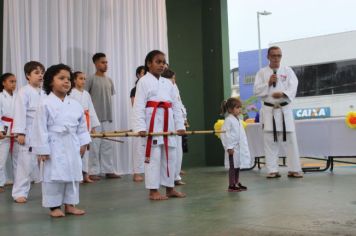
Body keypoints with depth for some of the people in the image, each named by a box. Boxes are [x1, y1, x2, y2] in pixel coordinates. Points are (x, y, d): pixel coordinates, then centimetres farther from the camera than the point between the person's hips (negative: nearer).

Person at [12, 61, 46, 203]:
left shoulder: (44, 94, 10)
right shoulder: (24, 92, -9)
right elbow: (20, 113, -14)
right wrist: (20, 133, -19)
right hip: (29, 133, -6)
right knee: (25, 162, -3)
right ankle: (19, 192, 5)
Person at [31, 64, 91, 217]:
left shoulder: (75, 105, 4)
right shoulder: (46, 105, -11)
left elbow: (81, 126, 12)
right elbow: (41, 128, -11)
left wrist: (83, 143, 7)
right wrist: (42, 150, -13)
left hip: (72, 146, 5)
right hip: (54, 146, -5)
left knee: (73, 175, 11)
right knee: (54, 176, 1)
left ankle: (69, 205, 24)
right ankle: (54, 206, 14)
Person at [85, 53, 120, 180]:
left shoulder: (109, 80, 13)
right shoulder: (91, 79, -4)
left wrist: (109, 112, 14)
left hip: (108, 118, 6)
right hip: (95, 118, -6)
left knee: (108, 145, 8)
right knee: (95, 144, -4)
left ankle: (109, 170, 14)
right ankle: (94, 171, 3)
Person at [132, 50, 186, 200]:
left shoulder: (168, 83, 16)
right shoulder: (144, 81, -2)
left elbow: (176, 105, 15)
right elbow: (139, 106, -10)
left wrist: (180, 125, 9)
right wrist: (140, 127, -18)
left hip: (168, 122, 6)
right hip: (152, 121, -6)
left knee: (170, 155, 10)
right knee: (153, 155, -4)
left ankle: (169, 188, 21)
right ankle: (153, 191, 3)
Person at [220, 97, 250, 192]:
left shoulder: (237, 120, 13)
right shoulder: (228, 120, -14)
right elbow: (225, 134, -19)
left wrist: (244, 146, 19)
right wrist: (229, 147, -20)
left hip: (239, 147, 9)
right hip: (232, 147, -9)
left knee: (237, 165, 14)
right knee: (232, 166, -3)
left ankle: (237, 183, 24)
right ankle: (231, 185, 3)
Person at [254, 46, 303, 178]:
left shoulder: (288, 71, 6)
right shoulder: (262, 72, 6)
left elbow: (293, 88, -6)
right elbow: (257, 91, 0)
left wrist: (283, 94, -25)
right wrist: (268, 83, -14)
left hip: (284, 109, 0)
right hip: (269, 110, 0)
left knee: (290, 140, -1)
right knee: (270, 141, 1)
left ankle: (294, 169, 7)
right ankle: (272, 170, 9)